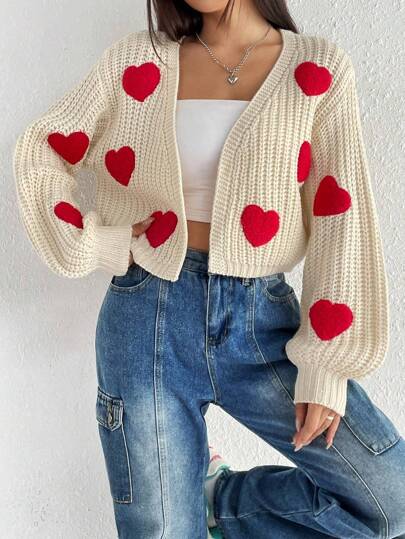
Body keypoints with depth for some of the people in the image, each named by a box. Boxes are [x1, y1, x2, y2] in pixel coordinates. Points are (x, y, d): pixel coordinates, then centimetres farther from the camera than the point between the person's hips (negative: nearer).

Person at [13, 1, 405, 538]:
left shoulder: (320, 69, 1)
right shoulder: (136, 60, 4)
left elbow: (340, 217, -3)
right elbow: (40, 151, 12)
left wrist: (326, 365, -7)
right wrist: (93, 244, -2)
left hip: (263, 320, 1)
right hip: (148, 318, 0)